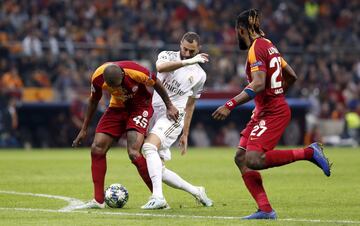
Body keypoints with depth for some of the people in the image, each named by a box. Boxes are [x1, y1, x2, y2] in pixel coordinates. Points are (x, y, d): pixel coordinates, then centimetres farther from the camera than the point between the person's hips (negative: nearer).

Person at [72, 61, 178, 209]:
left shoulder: (137, 73, -33)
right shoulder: (98, 78, -21)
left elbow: (156, 84, -11)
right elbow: (94, 101, 0)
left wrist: (169, 106, -3)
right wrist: (84, 130, 5)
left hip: (140, 106, -5)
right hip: (117, 107, 5)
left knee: (133, 153, -22)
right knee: (97, 148, -6)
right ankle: (98, 201, 2)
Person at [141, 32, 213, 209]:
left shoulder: (199, 75, 7)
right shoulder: (168, 56, 5)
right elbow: (160, 67, -22)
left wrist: (185, 135, 18)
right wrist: (187, 62, -30)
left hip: (173, 116, -4)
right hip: (155, 112, 4)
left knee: (149, 146, -31)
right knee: (158, 169, 1)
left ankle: (158, 197, -40)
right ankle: (196, 192, 19)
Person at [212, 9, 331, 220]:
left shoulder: (256, 48, -14)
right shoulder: (268, 45, 14)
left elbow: (258, 84, -26)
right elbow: (291, 76, 21)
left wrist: (230, 105, -28)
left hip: (273, 113, -10)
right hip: (263, 113, 10)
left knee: (253, 160, -22)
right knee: (241, 158, 3)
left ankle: (309, 152, -13)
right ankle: (265, 210, -2)